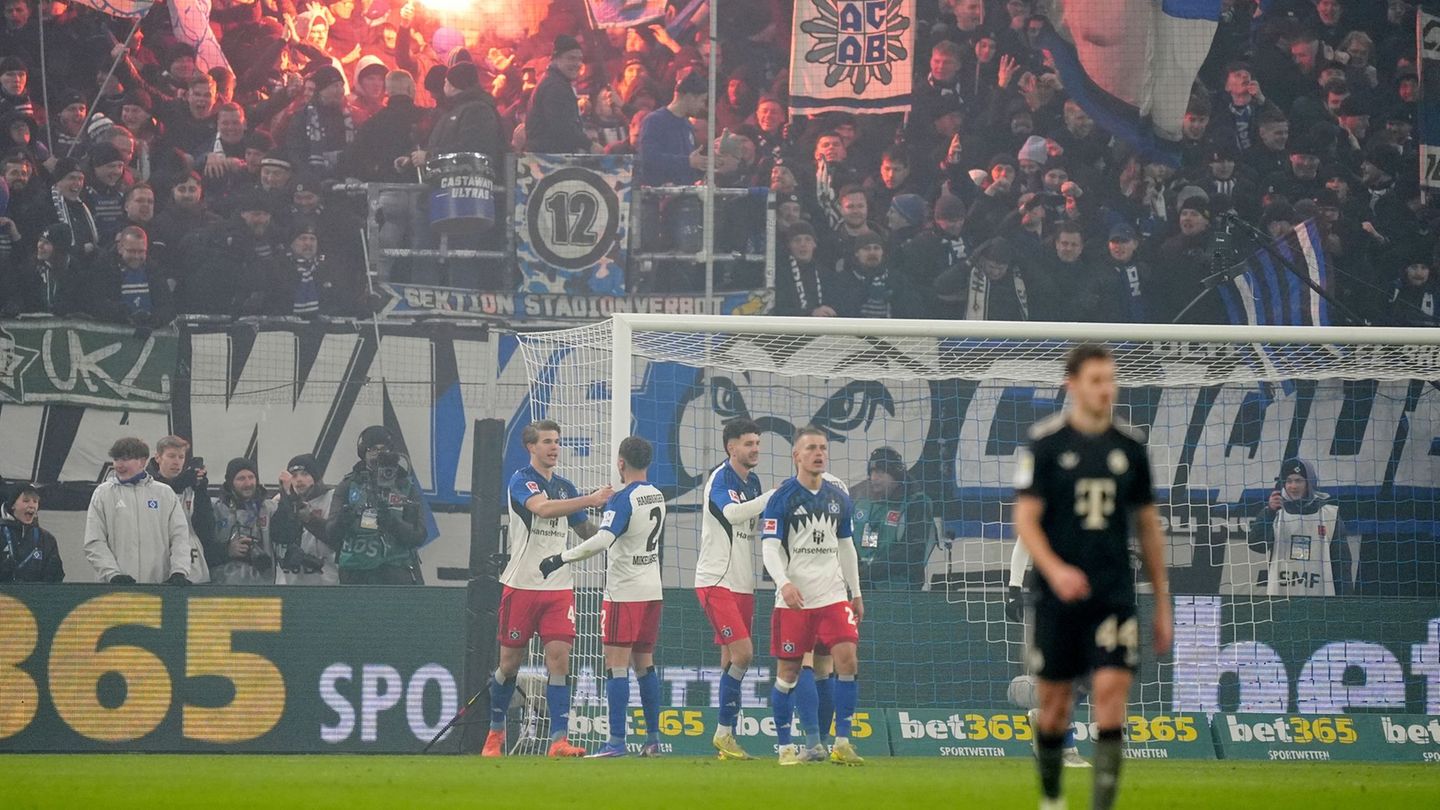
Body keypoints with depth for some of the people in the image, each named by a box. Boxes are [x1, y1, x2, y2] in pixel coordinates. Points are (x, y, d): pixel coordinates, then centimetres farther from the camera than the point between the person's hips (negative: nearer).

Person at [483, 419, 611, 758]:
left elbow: (587, 533, 21)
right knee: (510, 662, 4)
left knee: (559, 658, -9)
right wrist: (589, 500, -33)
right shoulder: (521, 480, -6)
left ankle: (559, 739, -13)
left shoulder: (565, 488, 13)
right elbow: (541, 507, -27)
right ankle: (496, 731, 24)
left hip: (559, 587, 4)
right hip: (521, 585, -4)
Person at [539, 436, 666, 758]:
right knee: (644, 663, 14)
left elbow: (602, 540, -27)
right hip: (652, 591, 8)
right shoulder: (657, 496, 9)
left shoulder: (623, 499, -15)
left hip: (624, 592, -8)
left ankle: (616, 740, -12)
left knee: (616, 664, -7)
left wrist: (560, 559, -24)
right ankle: (653, 738, 15)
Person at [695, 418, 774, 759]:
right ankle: (724, 732, -7)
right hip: (716, 580, -8)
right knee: (742, 654, -16)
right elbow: (731, 512, -30)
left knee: (733, 659, 8)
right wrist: (774, 497, -36)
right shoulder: (720, 478, -11)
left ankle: (726, 735, 12)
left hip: (743, 583, 8)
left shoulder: (752, 481, 13)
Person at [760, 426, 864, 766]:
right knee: (788, 671, 1)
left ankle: (842, 743, -4)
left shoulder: (838, 498, 11)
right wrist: (784, 583, -24)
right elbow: (770, 547, -9)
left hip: (833, 594, 4)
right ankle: (785, 746, 11)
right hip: (794, 597, -4)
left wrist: (856, 593, 20)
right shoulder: (782, 497, -5)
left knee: (847, 660, -10)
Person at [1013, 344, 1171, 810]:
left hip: (1115, 596, 1)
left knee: (1111, 693, -12)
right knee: (1055, 701, 6)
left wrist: (1162, 602, 14)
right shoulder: (1046, 442, -3)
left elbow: (1148, 526, 14)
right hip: (1059, 595, -1)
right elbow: (1025, 518, -7)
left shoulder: (1129, 445, 6)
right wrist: (1055, 570, -25)